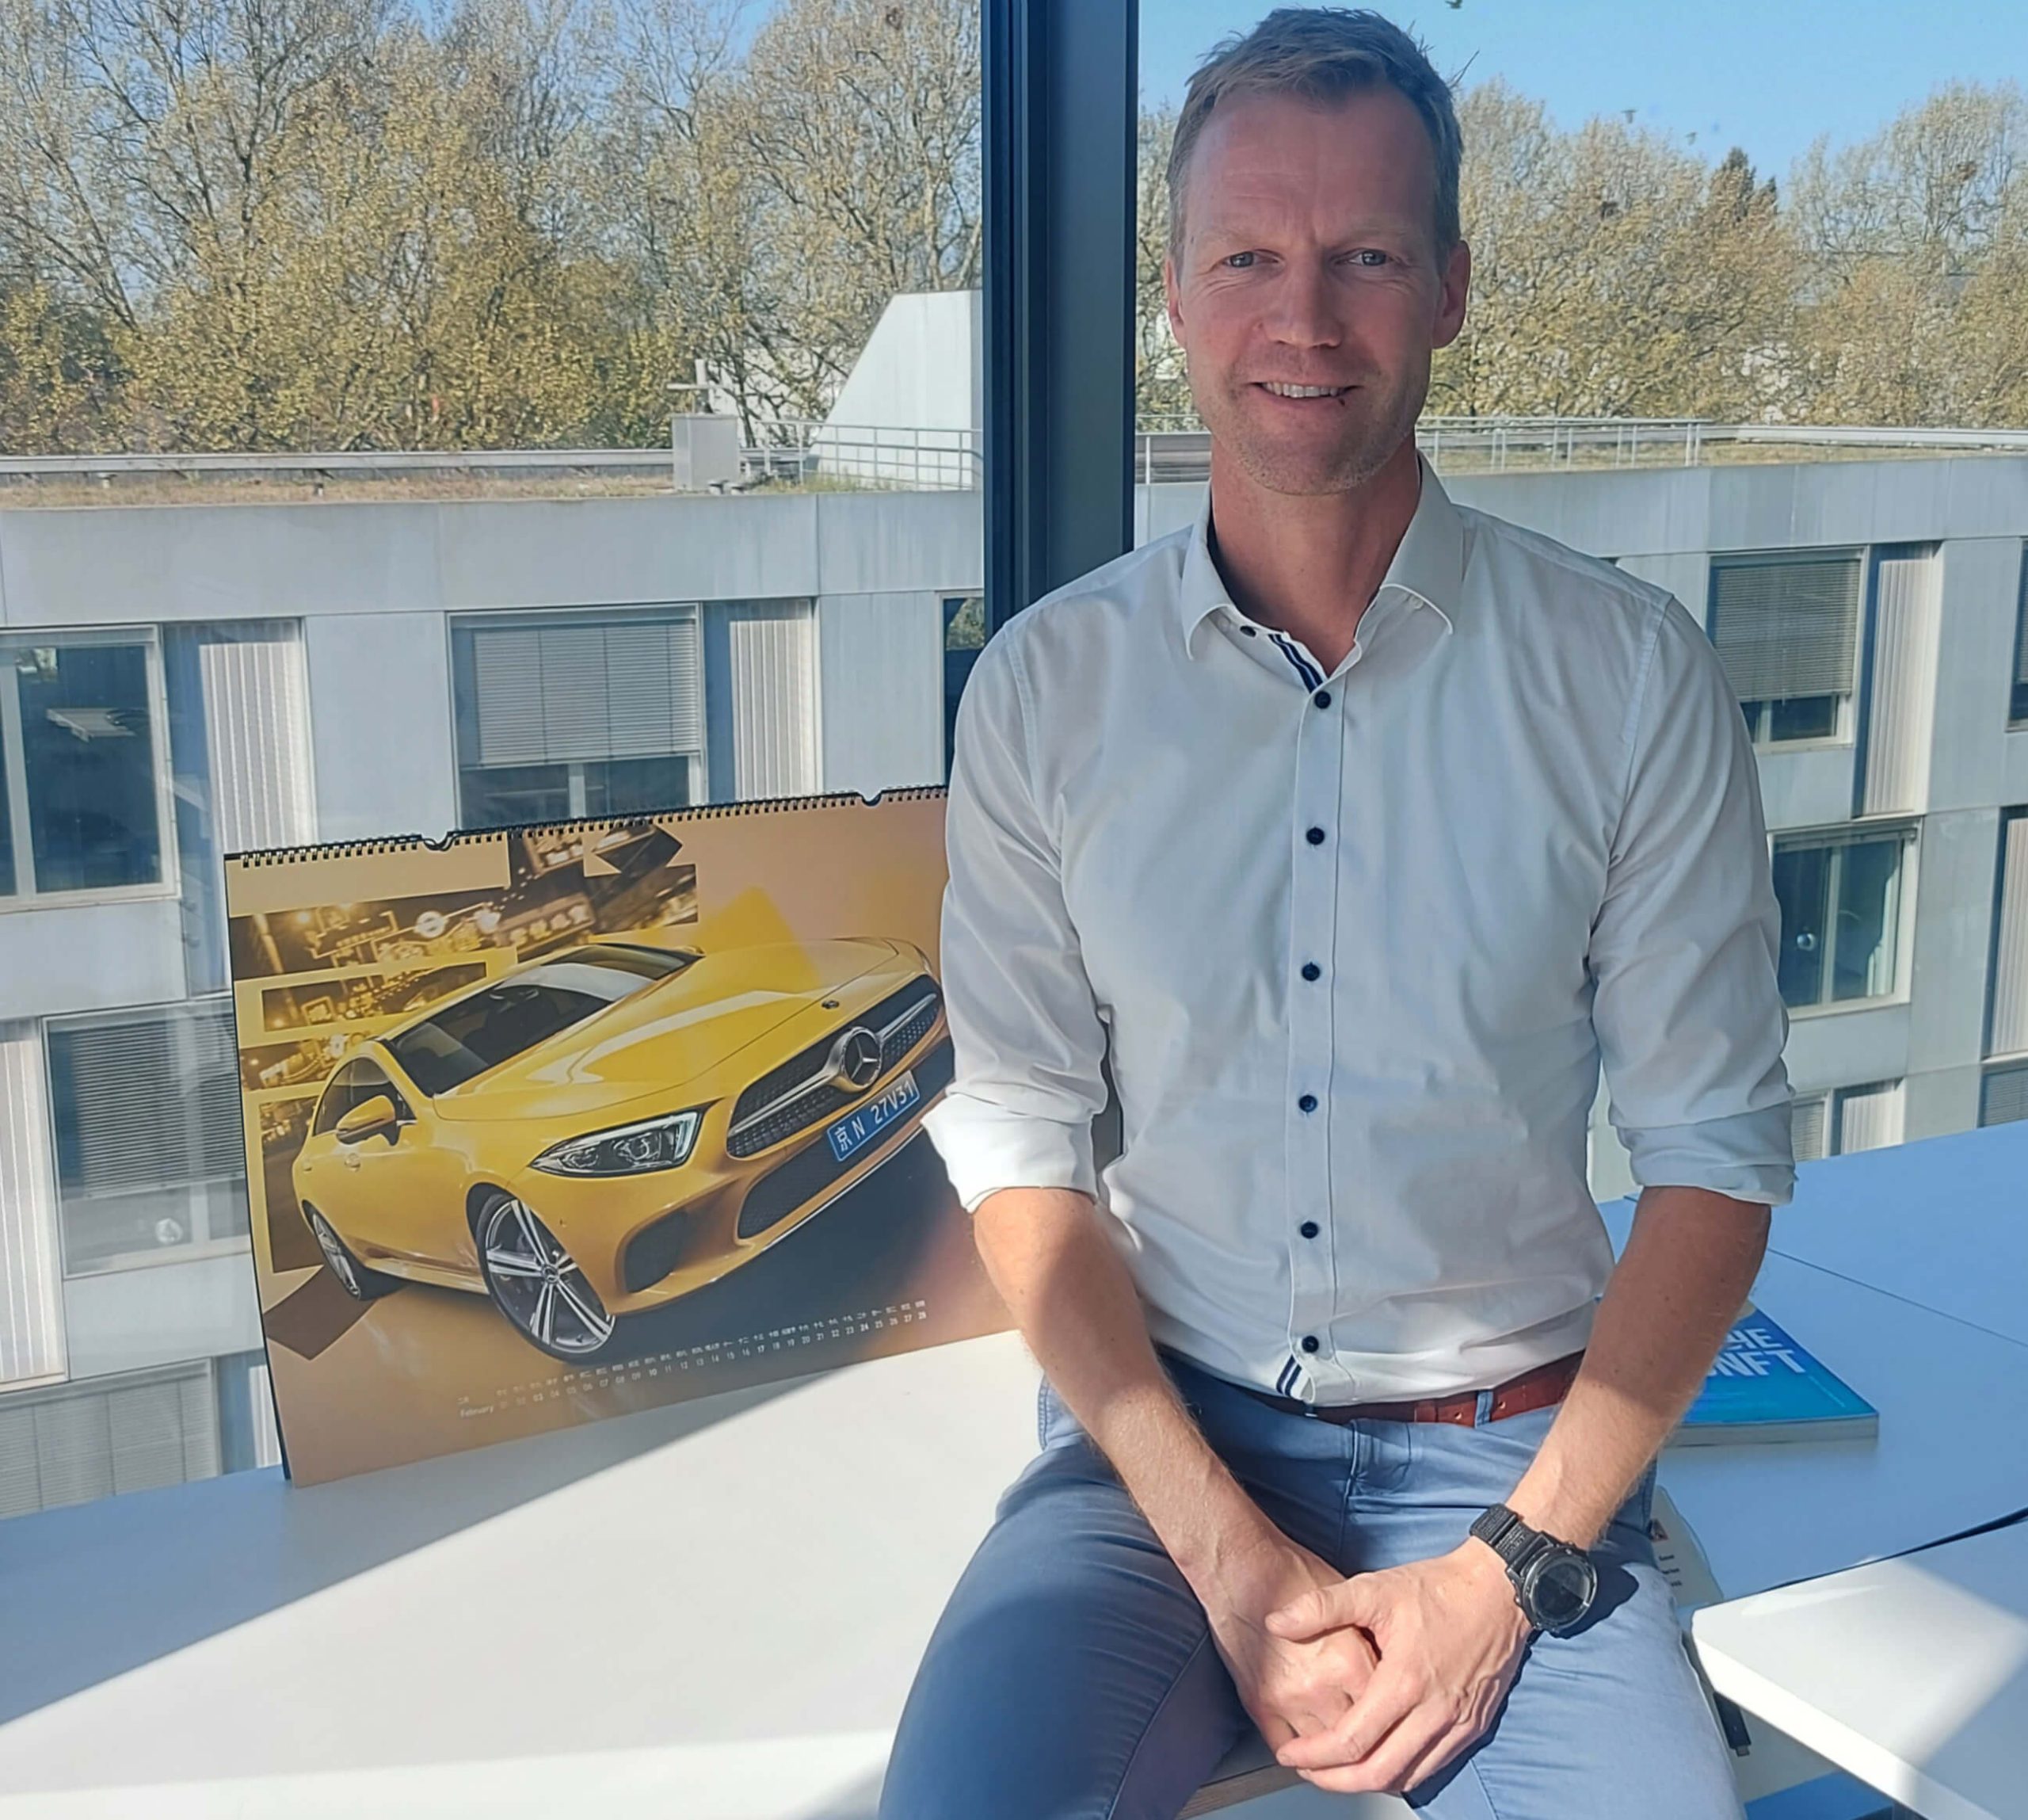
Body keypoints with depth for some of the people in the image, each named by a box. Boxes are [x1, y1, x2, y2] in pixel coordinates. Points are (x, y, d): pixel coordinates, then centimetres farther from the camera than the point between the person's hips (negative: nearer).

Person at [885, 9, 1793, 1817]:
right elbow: (1019, 1142, -3)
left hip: (1514, 1450, 0)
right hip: (1158, 1431, 1)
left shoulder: (1633, 677, -4)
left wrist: (1513, 1568, -9)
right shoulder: (1046, 689, -1)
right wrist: (1224, 1552, -10)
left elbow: (1718, 1155, -2)